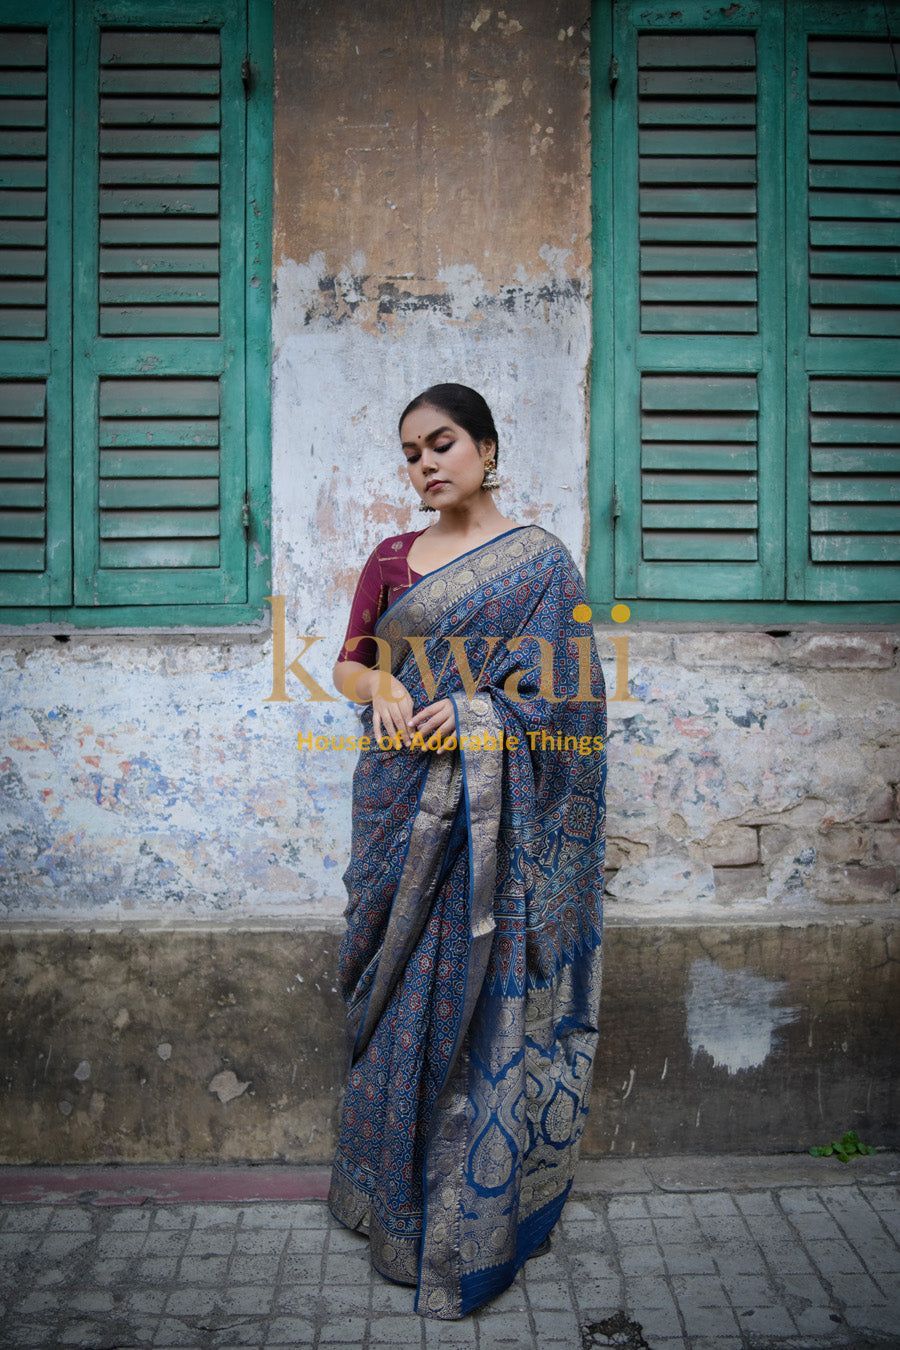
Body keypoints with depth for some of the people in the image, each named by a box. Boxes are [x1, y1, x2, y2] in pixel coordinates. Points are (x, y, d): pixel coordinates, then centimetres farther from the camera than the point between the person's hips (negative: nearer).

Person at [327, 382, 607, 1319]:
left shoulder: (541, 559, 0)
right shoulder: (391, 559, 12)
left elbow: (562, 689, -5)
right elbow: (347, 664, 12)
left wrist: (473, 713, -19)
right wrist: (380, 687, -10)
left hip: (488, 817, -4)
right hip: (400, 809, 4)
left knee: (481, 1001, 0)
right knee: (400, 997, 11)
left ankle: (472, 1227, 16)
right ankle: (396, 1200, 29)